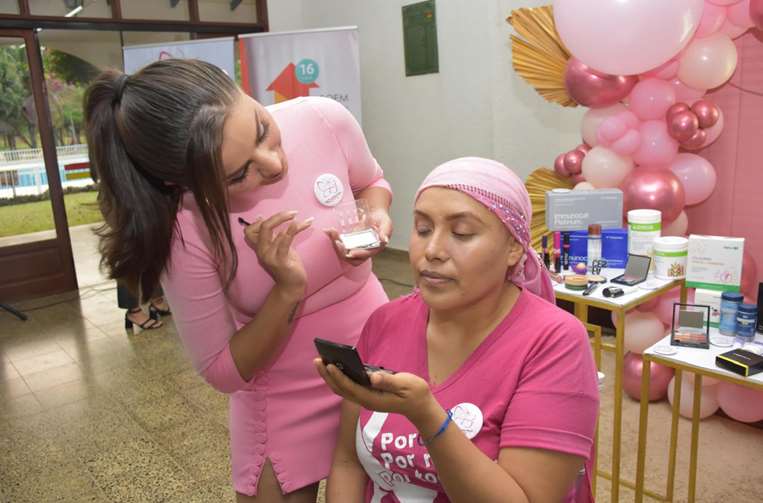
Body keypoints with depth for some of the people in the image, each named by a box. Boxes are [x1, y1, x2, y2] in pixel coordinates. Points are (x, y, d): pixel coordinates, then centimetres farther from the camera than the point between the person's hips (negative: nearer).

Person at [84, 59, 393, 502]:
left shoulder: (325, 119, -19)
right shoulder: (183, 229, -25)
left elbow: (373, 184, 4)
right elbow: (225, 373, -15)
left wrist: (375, 217, -19)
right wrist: (288, 289, -30)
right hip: (286, 392, -3)